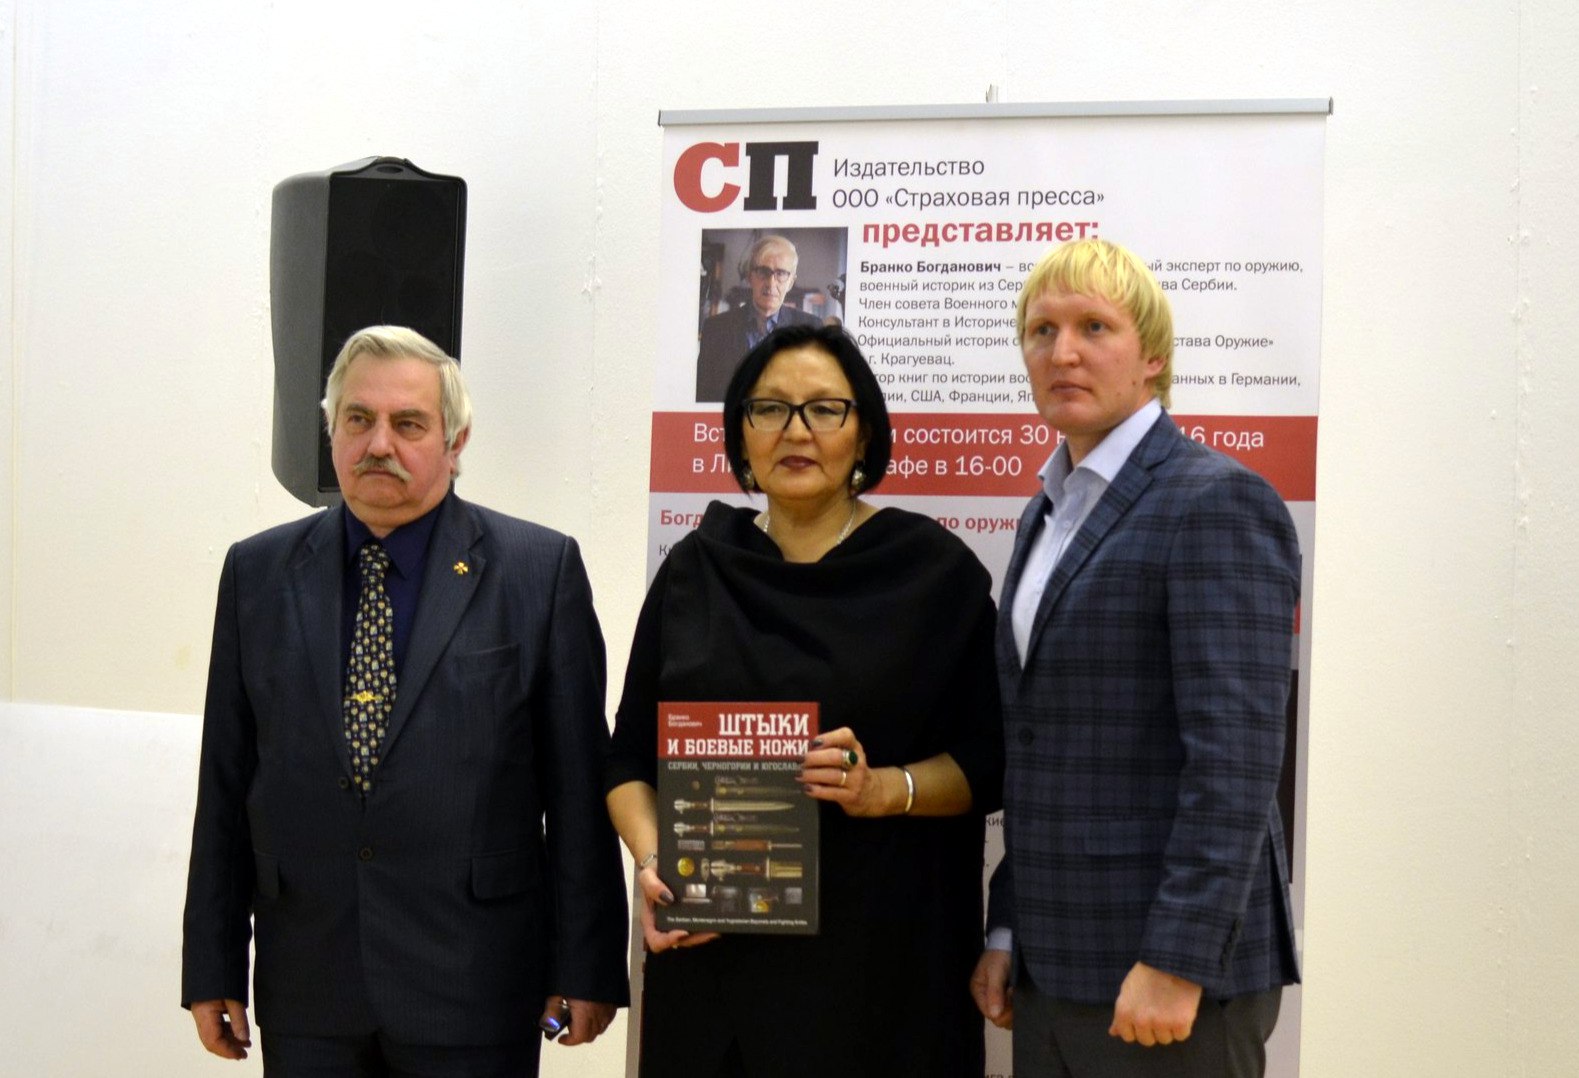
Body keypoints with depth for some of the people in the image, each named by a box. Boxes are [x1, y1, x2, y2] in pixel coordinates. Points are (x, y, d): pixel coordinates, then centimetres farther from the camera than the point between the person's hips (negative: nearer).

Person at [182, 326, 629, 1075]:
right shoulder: (258, 571, 6)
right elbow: (225, 785, 8)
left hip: (472, 987, -2)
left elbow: (579, 783, -3)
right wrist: (213, 965, 7)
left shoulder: (539, 568, -3)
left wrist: (585, 965, -4)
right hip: (306, 989, 3)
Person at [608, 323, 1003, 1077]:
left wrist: (886, 790, -19)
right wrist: (652, 861, -8)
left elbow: (990, 761, -2)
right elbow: (631, 755, 9)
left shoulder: (933, 568, -2)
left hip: (879, 952, -2)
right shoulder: (696, 568, 7)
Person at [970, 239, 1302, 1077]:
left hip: (1168, 969, -7)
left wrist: (1176, 962, -20)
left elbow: (1236, 755, -17)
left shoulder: (1217, 502, -10)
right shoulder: (1050, 513, 15)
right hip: (1056, 964, 7)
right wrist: (1007, 933, 13)